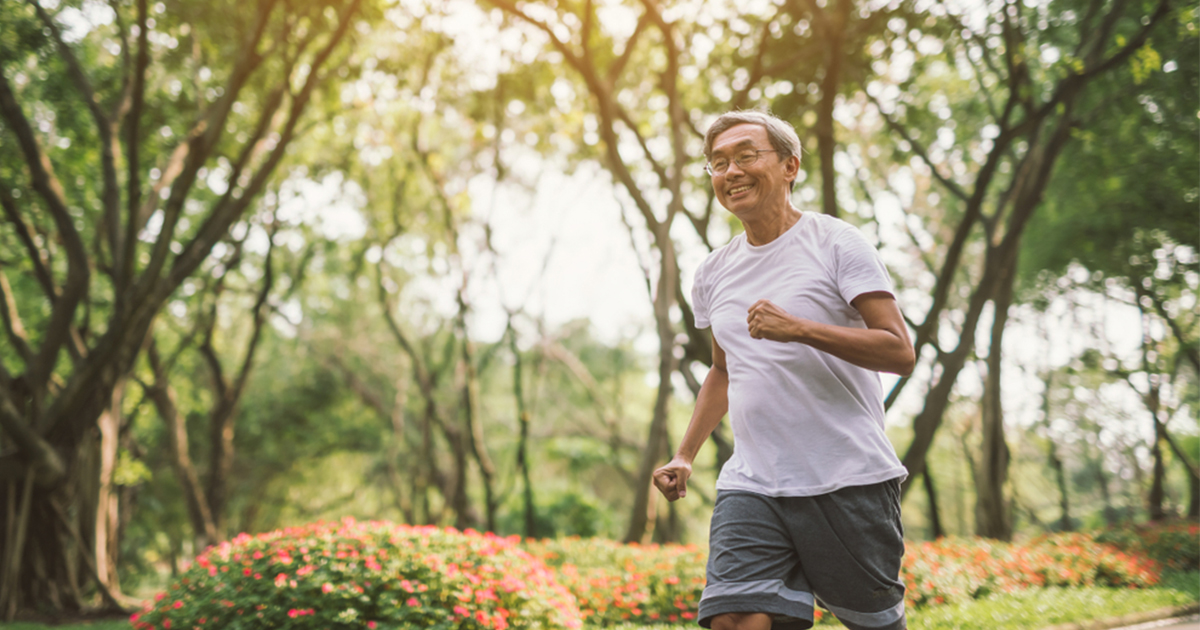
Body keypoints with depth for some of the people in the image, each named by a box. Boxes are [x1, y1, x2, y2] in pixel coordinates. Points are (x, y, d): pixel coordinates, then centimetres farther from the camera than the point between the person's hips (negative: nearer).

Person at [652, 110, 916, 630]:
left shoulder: (835, 243, -3)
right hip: (751, 485, 4)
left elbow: (900, 352, -10)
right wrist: (685, 455, 16)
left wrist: (799, 328, -22)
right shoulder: (713, 273, 14)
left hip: (849, 481, -4)